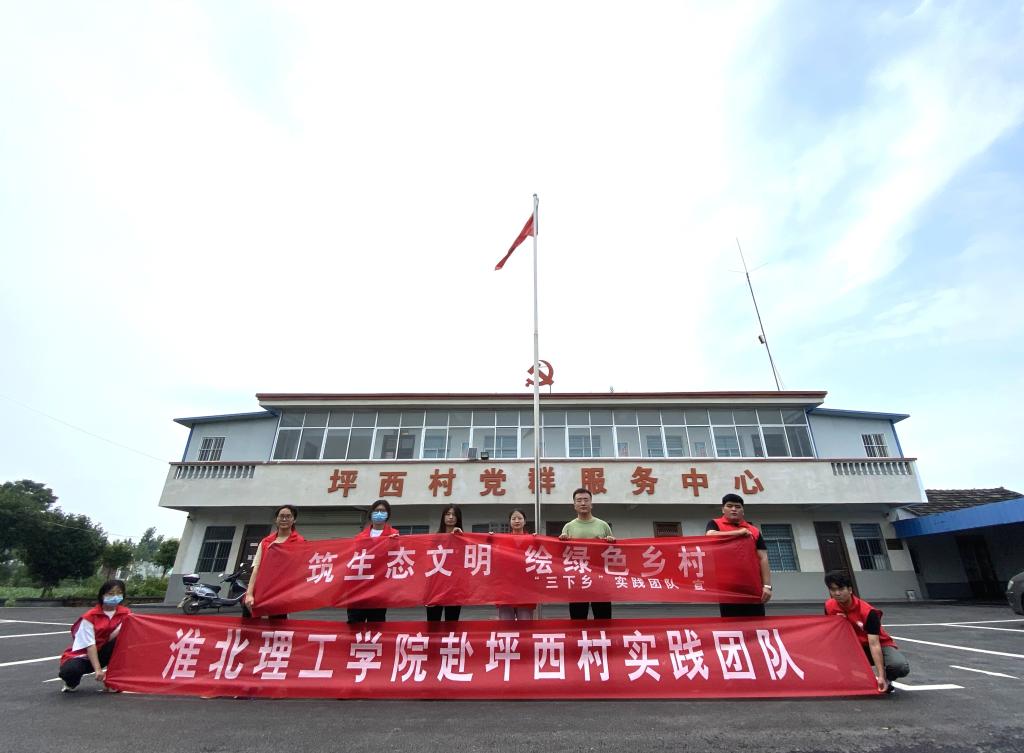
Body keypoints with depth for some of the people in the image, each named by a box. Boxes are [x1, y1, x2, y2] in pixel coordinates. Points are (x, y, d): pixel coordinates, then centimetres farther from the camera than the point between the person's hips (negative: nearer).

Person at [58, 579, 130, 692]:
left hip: (101, 653, 2)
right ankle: (72, 683, 5)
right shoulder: (90, 616, -16)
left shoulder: (125, 613, -7)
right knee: (70, 671, -35)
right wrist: (97, 670, -28)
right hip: (81, 655, -2)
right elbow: (90, 645, -21)